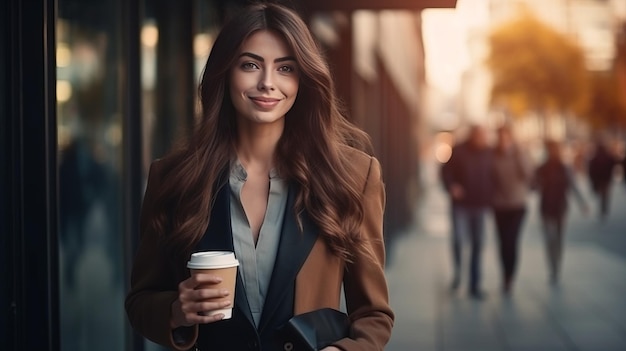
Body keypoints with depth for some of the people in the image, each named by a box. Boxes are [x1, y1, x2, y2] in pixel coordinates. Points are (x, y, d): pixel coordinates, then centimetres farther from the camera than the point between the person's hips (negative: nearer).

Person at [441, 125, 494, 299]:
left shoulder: (489, 153, 2)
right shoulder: (458, 151, -5)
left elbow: (494, 176, 10)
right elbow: (446, 171, 1)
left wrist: (490, 196, 1)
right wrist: (451, 187, -15)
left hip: (480, 206, 2)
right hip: (461, 205, -2)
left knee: (477, 245, 3)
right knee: (458, 240, -10)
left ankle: (475, 286, 9)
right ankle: (457, 274, 15)